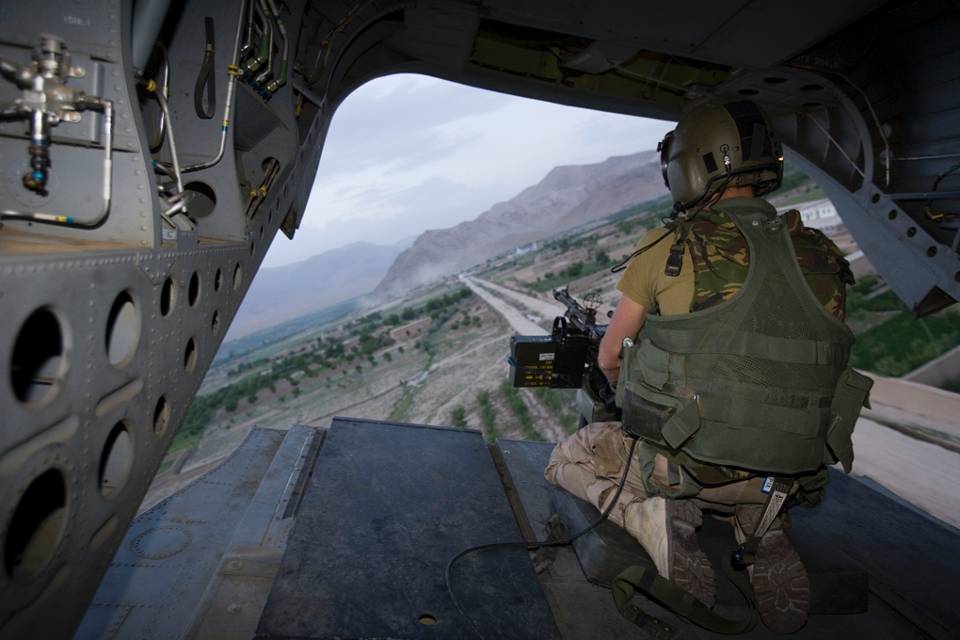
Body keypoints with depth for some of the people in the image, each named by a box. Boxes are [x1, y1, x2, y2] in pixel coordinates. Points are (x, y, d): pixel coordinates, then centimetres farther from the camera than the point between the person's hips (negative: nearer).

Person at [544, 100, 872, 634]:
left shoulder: (670, 248, -12)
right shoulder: (822, 256, 1)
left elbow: (610, 357, 1)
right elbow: (799, 360, 12)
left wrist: (626, 390, 24)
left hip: (689, 466, -4)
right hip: (789, 477, 4)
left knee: (567, 460, 22)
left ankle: (655, 515, -3)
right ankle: (763, 532, 9)